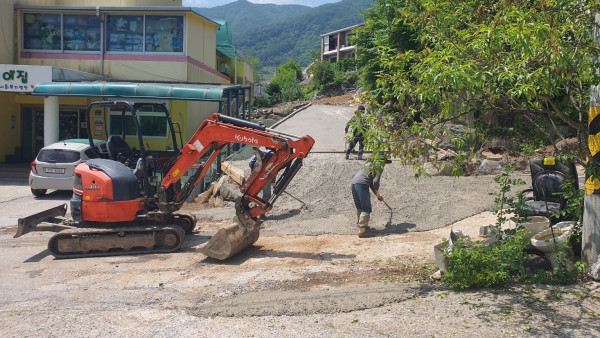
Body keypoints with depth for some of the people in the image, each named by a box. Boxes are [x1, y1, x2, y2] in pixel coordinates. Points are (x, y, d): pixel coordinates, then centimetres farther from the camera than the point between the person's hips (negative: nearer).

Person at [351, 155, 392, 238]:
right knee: (366, 209, -5)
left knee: (359, 207, 19)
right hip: (362, 184, -8)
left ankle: (361, 224, 28)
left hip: (354, 183, 8)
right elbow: (376, 181, -7)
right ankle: (362, 229, -12)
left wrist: (377, 195, 40)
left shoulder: (370, 165, 32)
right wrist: (377, 193, 11)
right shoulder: (379, 167, 6)